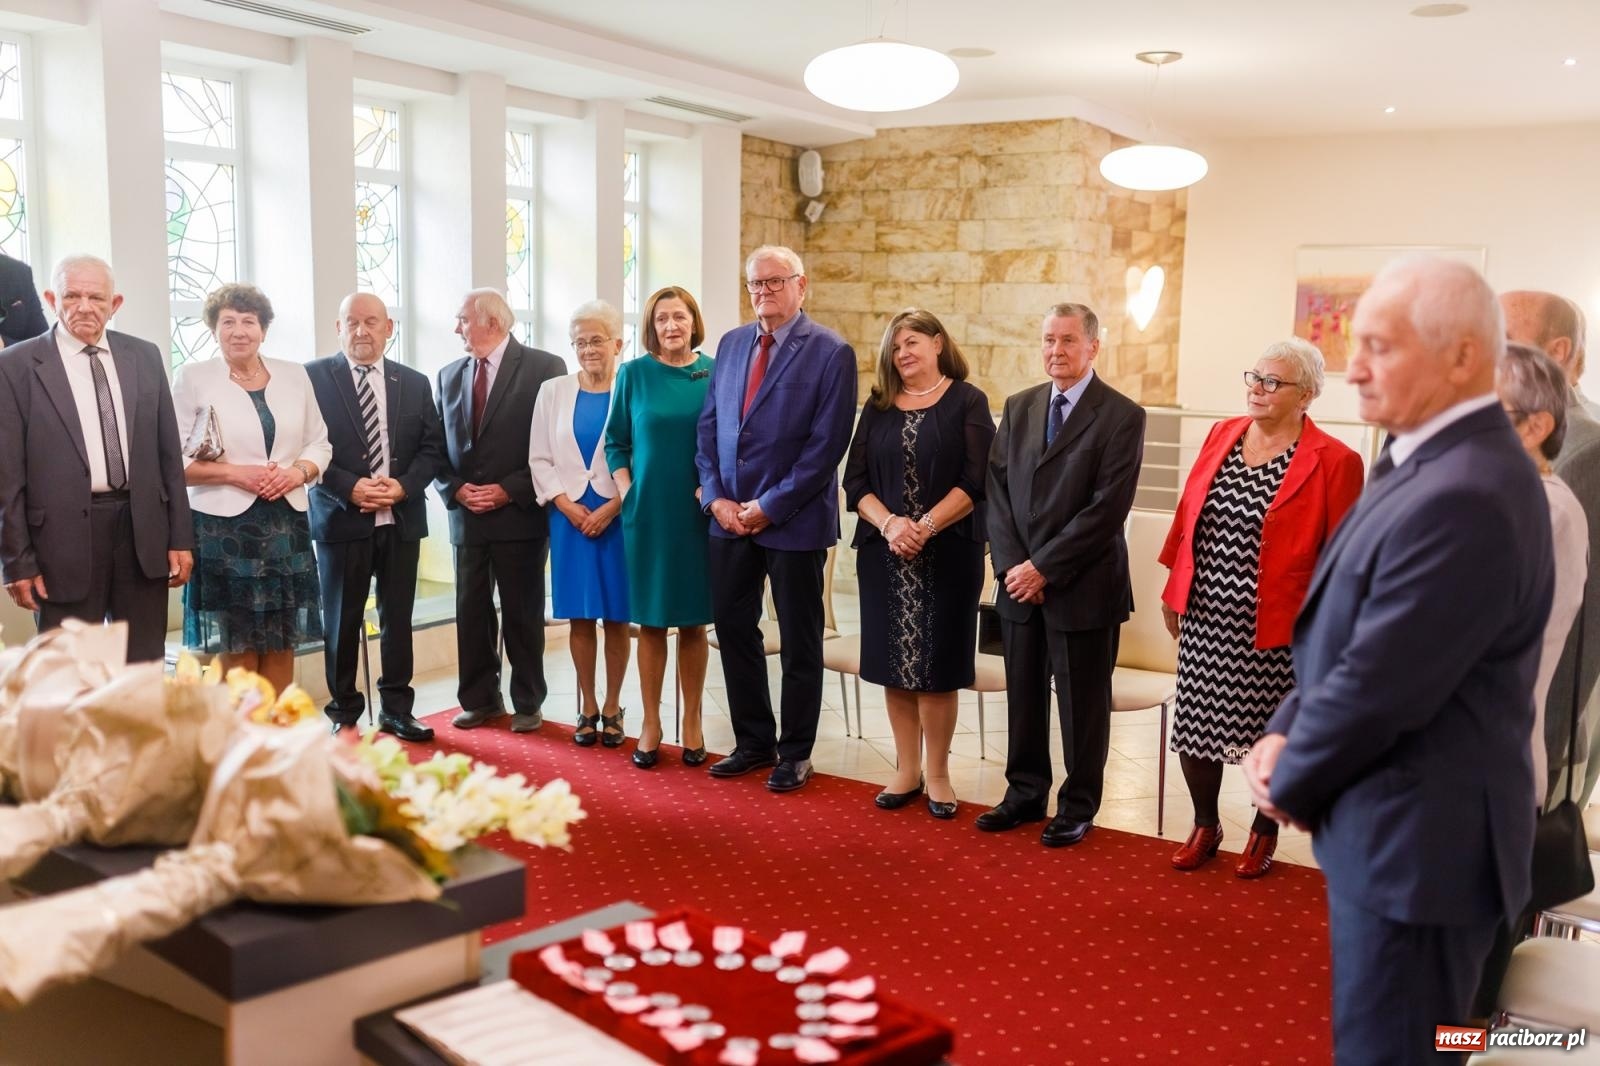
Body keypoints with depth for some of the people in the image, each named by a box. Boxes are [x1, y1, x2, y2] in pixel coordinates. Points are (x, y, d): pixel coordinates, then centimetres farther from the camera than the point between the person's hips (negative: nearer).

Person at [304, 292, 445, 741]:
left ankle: (396, 709, 18)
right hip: (340, 516, -3)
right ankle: (344, 713, 16)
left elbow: (432, 447, 7)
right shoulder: (313, 377, -1)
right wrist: (351, 488, -16)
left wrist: (403, 486, -10)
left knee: (398, 618, 8)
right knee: (341, 621, 5)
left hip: (402, 518, 3)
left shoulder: (415, 383, 10)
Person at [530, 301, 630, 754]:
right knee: (580, 617, 7)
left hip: (618, 516, -2)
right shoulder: (553, 392, 6)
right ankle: (588, 709, 19)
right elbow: (539, 459, 6)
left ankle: (612, 708, 18)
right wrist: (568, 505, -6)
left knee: (617, 617, 5)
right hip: (569, 516, 2)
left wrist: (611, 508, -13)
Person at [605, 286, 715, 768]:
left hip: (700, 512, 0)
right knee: (651, 619, 5)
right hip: (648, 512, 0)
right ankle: (650, 721, 16)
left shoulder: (715, 373, 2)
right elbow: (616, 442, 7)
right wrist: (626, 491, -4)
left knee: (694, 620, 7)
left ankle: (692, 721, 17)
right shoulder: (633, 374, 2)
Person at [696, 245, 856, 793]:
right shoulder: (731, 344, 10)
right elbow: (709, 426, 10)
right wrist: (716, 497, -3)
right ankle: (754, 741, 27)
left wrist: (770, 507, -15)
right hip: (729, 517, 6)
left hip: (793, 520, -5)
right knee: (733, 629, 11)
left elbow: (826, 446, -13)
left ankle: (796, 752, 21)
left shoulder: (831, 353, -8)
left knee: (799, 641, 7)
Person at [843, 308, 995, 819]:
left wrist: (924, 527, -18)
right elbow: (856, 481, 4)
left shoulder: (967, 402, 0)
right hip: (884, 552, 3)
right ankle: (906, 771, 18)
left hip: (948, 553, -3)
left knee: (936, 665, 1)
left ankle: (937, 774, 14)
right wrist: (889, 523, -14)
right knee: (894, 664, 7)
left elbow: (975, 481, -8)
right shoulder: (878, 407, 10)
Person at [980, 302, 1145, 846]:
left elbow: (1107, 508, -15)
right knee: (1023, 696, 14)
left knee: (1082, 702, 7)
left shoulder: (1121, 415, -8)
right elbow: (998, 490, 6)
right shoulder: (1018, 408, 10)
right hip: (1019, 581, 5)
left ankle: (1078, 807, 23)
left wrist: (1044, 568, -15)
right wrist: (1010, 564, -6)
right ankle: (1025, 793, 30)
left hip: (1082, 586, -5)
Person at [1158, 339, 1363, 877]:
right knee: (1194, 725, 9)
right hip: (1204, 617, 4)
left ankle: (1263, 832, 32)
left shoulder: (1333, 462, -10)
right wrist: (1173, 590, 11)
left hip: (1272, 628, -4)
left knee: (1272, 733, 10)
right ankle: (1205, 826, 31)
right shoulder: (1222, 435, 6)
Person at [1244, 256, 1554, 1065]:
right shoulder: (1432, 460, 8)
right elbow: (1345, 631, 12)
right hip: (1404, 825, 10)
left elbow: (1379, 684, -24)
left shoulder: (1462, 496, -27)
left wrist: (1290, 782, -8)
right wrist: (1286, 734, 0)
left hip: (1417, 843, -10)